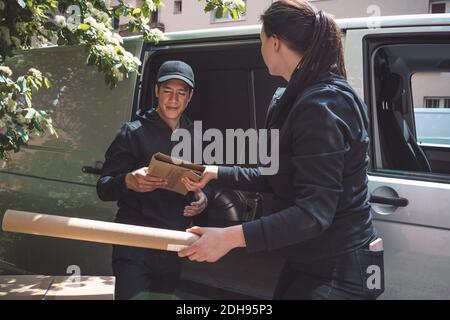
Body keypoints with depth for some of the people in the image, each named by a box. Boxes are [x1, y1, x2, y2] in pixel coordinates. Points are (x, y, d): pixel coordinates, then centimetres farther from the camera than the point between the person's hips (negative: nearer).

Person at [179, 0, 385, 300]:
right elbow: (279, 177, 15)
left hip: (338, 272, -10)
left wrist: (231, 237, -35)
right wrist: (216, 173, 14)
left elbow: (314, 212, -28)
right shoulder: (304, 98, 9)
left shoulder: (320, 106, -24)